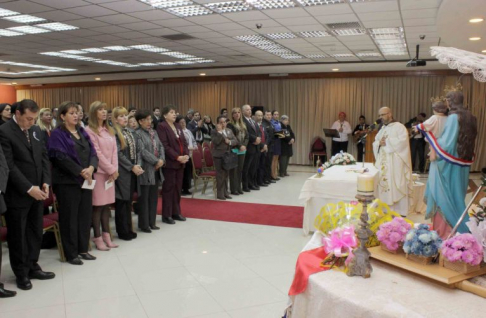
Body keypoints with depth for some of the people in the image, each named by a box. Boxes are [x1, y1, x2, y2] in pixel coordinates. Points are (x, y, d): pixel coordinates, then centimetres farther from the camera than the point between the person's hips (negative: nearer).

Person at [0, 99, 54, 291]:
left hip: (37, 192, 6)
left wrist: (45, 183, -2)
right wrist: (29, 188, -19)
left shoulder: (35, 130, 9)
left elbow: (44, 157, 10)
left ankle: (32, 267, 28)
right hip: (17, 194, -6)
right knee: (17, 236, 8)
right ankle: (21, 273, 22)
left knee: (35, 233, 14)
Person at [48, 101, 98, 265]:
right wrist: (81, 171, -18)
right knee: (69, 217, 1)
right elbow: (61, 157, -16)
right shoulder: (57, 134, -5)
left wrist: (91, 168, -13)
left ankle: (83, 249, 21)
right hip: (67, 181, -6)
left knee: (85, 215, 9)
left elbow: (92, 152, 6)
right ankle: (71, 254, 11)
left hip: (86, 180, 6)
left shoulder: (82, 132, 14)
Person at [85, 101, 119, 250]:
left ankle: (106, 236, 16)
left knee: (107, 205, 10)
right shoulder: (90, 130, -8)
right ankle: (98, 238, 5)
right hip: (98, 172, -7)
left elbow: (114, 151, 10)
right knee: (97, 206, -3)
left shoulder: (109, 130, 14)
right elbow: (96, 153, -12)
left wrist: (114, 169, -2)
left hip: (110, 172, 7)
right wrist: (110, 169, -10)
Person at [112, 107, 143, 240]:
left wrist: (138, 165, -3)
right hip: (121, 172, -7)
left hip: (133, 170, 7)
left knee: (129, 200, 12)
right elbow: (118, 154, -15)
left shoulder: (130, 131, 13)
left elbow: (137, 149, 12)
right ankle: (123, 231, 11)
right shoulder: (113, 133, -10)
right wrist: (132, 167, -14)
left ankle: (128, 229, 21)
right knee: (122, 201, 1)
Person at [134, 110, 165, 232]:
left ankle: (151, 222, 21)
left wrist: (162, 160, -5)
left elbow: (161, 146, 12)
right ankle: (144, 224, 10)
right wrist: (156, 161, -16)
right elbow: (142, 151, -18)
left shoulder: (154, 132, 14)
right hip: (145, 170, -7)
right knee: (144, 198, 1)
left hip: (156, 169, 7)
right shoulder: (137, 134, -10)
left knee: (154, 197, 12)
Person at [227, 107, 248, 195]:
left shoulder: (243, 125, 15)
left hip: (242, 150, 6)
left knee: (240, 169, 9)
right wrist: (239, 146, -16)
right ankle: (233, 189, 2)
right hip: (234, 150, -6)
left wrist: (244, 145, -6)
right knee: (233, 170, -3)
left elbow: (246, 136, 10)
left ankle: (239, 188, 16)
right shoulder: (230, 125, -4)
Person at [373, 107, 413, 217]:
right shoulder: (382, 129, 19)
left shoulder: (399, 127, -3)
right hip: (383, 164, 7)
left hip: (395, 165, -7)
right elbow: (374, 144, 15)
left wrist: (387, 141, -12)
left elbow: (402, 142, -18)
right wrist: (379, 143, -8)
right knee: (384, 187, 5)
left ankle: (400, 213, 0)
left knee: (396, 188, -6)